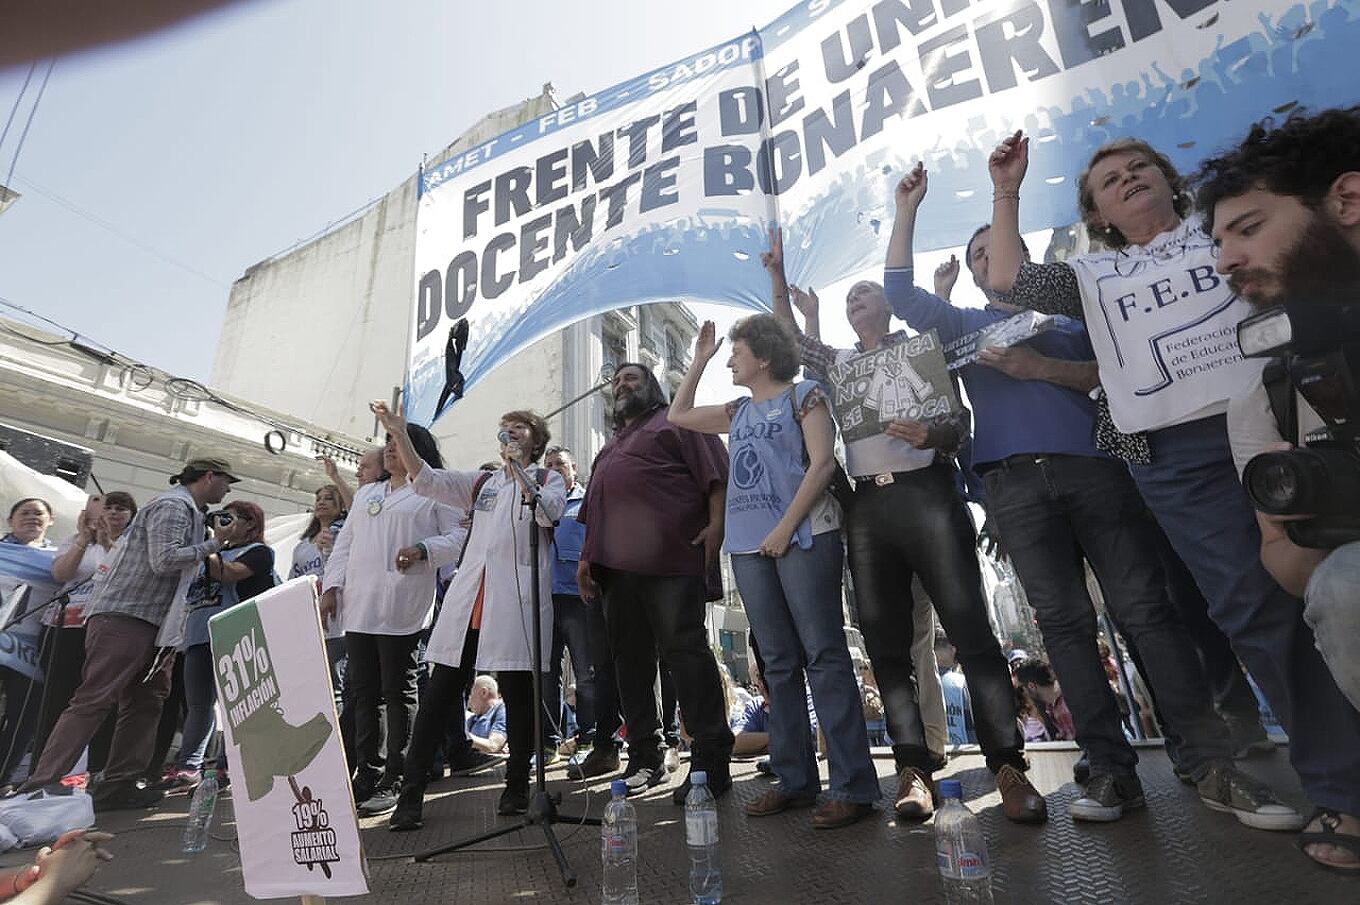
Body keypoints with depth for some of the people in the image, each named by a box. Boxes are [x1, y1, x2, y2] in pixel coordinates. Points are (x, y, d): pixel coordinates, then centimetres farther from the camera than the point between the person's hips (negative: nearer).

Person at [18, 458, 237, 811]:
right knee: (92, 701, -11)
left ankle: (117, 786, 12)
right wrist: (213, 544, -12)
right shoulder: (172, 505, -10)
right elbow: (165, 559, -21)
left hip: (146, 623, 11)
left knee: (145, 703, 9)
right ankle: (40, 788, -8)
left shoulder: (185, 509, 21)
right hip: (124, 617, -11)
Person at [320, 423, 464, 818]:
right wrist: (332, 587, 11)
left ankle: (394, 780, 9)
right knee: (363, 693, 10)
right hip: (358, 610, 6)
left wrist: (423, 550, -19)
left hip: (401, 610, -6)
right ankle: (367, 774, 21)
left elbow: (460, 536, -4)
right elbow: (344, 543, 22)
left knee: (398, 693, 0)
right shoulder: (365, 494, 25)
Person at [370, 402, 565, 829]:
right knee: (438, 697, 4)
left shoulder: (549, 478, 11)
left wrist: (519, 467, -8)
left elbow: (549, 512, -11)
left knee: (519, 695, 3)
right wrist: (399, 434, 2)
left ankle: (517, 786, 21)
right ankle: (411, 795, 14)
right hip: (468, 604, 4)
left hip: (517, 603, -3)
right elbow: (427, 480, 11)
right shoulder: (482, 482, 21)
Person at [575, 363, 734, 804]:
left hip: (671, 561, -7)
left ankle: (711, 762, -1)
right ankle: (645, 758, 19)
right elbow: (594, 511, 29)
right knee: (630, 660, 8)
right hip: (616, 568, 8)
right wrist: (587, 557, 20)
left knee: (685, 651, -9)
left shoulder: (675, 421, 9)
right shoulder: (610, 447, 30)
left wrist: (715, 524, -17)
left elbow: (715, 470, -4)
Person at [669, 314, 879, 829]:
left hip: (803, 537, -6)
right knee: (779, 664, 8)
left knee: (824, 656, -6)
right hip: (749, 546, 7)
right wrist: (699, 360, 24)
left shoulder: (803, 395, 3)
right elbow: (678, 415, 28)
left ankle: (853, 786, 1)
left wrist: (786, 527, -14)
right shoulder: (739, 412, 21)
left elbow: (822, 462, -8)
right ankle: (795, 780, 17)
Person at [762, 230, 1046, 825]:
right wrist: (778, 274, 22)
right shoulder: (836, 363, 24)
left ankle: (1007, 765, 0)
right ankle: (913, 767, 6)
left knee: (970, 629, -8)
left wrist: (933, 435, -17)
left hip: (926, 491, -3)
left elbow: (957, 422, 6)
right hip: (868, 505, 4)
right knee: (885, 641, 0)